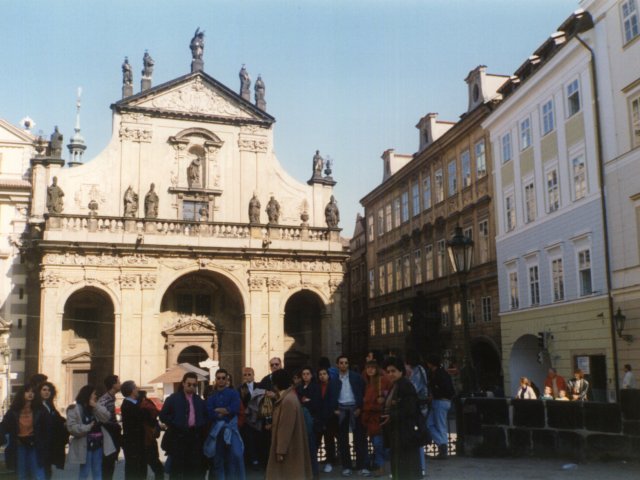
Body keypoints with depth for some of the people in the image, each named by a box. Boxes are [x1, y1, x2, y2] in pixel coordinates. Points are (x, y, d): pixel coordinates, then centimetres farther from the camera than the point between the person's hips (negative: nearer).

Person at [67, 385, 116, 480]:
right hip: (85, 445, -6)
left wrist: (96, 406, -11)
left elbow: (106, 418, -4)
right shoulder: (74, 409, -9)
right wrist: (88, 427, -20)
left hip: (98, 444, 6)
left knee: (97, 472, 11)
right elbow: (72, 427, -18)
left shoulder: (96, 407, 11)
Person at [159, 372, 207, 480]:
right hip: (178, 438, -4)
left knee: (194, 468, 5)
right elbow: (163, 416, -4)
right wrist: (175, 425, -10)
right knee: (177, 468, -2)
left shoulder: (199, 400, 13)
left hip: (195, 438, 4)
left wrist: (201, 426, 3)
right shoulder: (173, 398, -1)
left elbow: (205, 416, 21)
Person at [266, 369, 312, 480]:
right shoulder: (288, 396, 9)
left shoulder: (288, 400, -22)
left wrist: (281, 450, -21)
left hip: (288, 448, -10)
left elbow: (286, 428, -23)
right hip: (289, 446, 10)